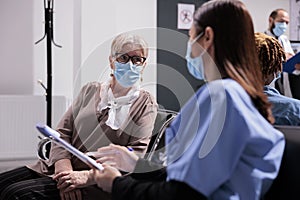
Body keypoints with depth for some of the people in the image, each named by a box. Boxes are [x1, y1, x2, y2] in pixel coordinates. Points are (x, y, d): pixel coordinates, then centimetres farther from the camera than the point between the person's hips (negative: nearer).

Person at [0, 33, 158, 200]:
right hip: (58, 168, 6)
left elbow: (134, 156, -9)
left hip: (93, 185, -6)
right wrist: (64, 170, -12)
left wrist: (87, 176, -20)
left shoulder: (146, 105, 3)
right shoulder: (90, 90, 16)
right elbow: (63, 132, 8)